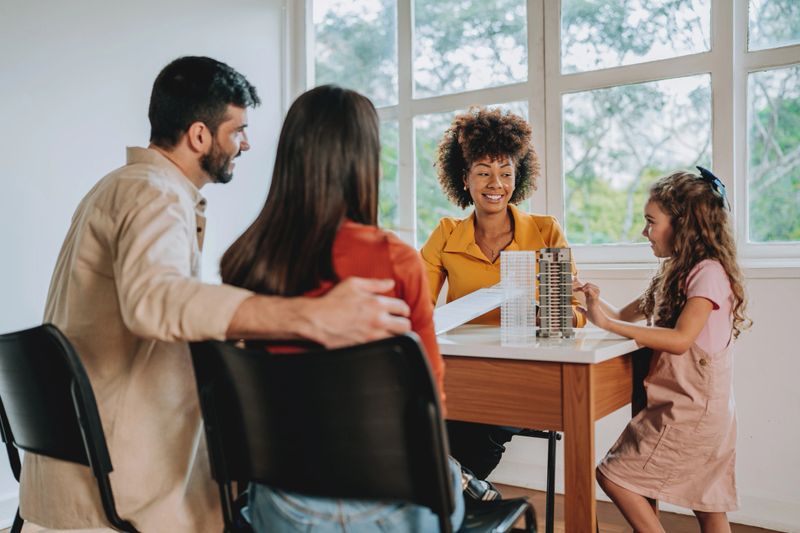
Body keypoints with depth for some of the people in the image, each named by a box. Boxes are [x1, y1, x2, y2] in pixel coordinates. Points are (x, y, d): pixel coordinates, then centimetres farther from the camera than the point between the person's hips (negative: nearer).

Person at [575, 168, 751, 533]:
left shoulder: (708, 272, -15)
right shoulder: (675, 274, 14)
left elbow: (680, 340, -27)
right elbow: (626, 316, 14)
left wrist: (607, 323, -28)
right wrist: (595, 299, -5)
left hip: (691, 410, -9)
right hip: (685, 408, 9)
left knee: (613, 474, -4)